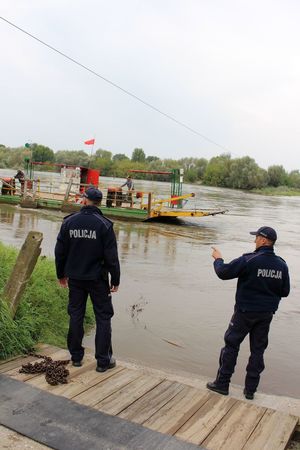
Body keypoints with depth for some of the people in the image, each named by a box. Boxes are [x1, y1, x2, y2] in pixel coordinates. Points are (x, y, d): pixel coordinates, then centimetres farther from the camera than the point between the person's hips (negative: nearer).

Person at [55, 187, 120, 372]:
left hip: (75, 278, 4)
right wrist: (115, 280, -2)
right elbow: (111, 256, -12)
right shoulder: (104, 225, -12)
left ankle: (76, 356, 24)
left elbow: (60, 251, 4)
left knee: (76, 315, 14)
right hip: (97, 279, -3)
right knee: (103, 317, 6)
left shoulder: (69, 222, -2)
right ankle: (103, 360, 10)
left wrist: (61, 274, 16)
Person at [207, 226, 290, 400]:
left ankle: (222, 383, 17)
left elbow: (223, 273, -16)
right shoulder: (281, 265, -3)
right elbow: (285, 292, 5)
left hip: (245, 312, -4)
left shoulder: (249, 260, -19)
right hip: (267, 314, 5)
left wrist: (218, 259, 3)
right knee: (258, 350, 14)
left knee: (231, 346, 9)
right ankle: (250, 389, 22)